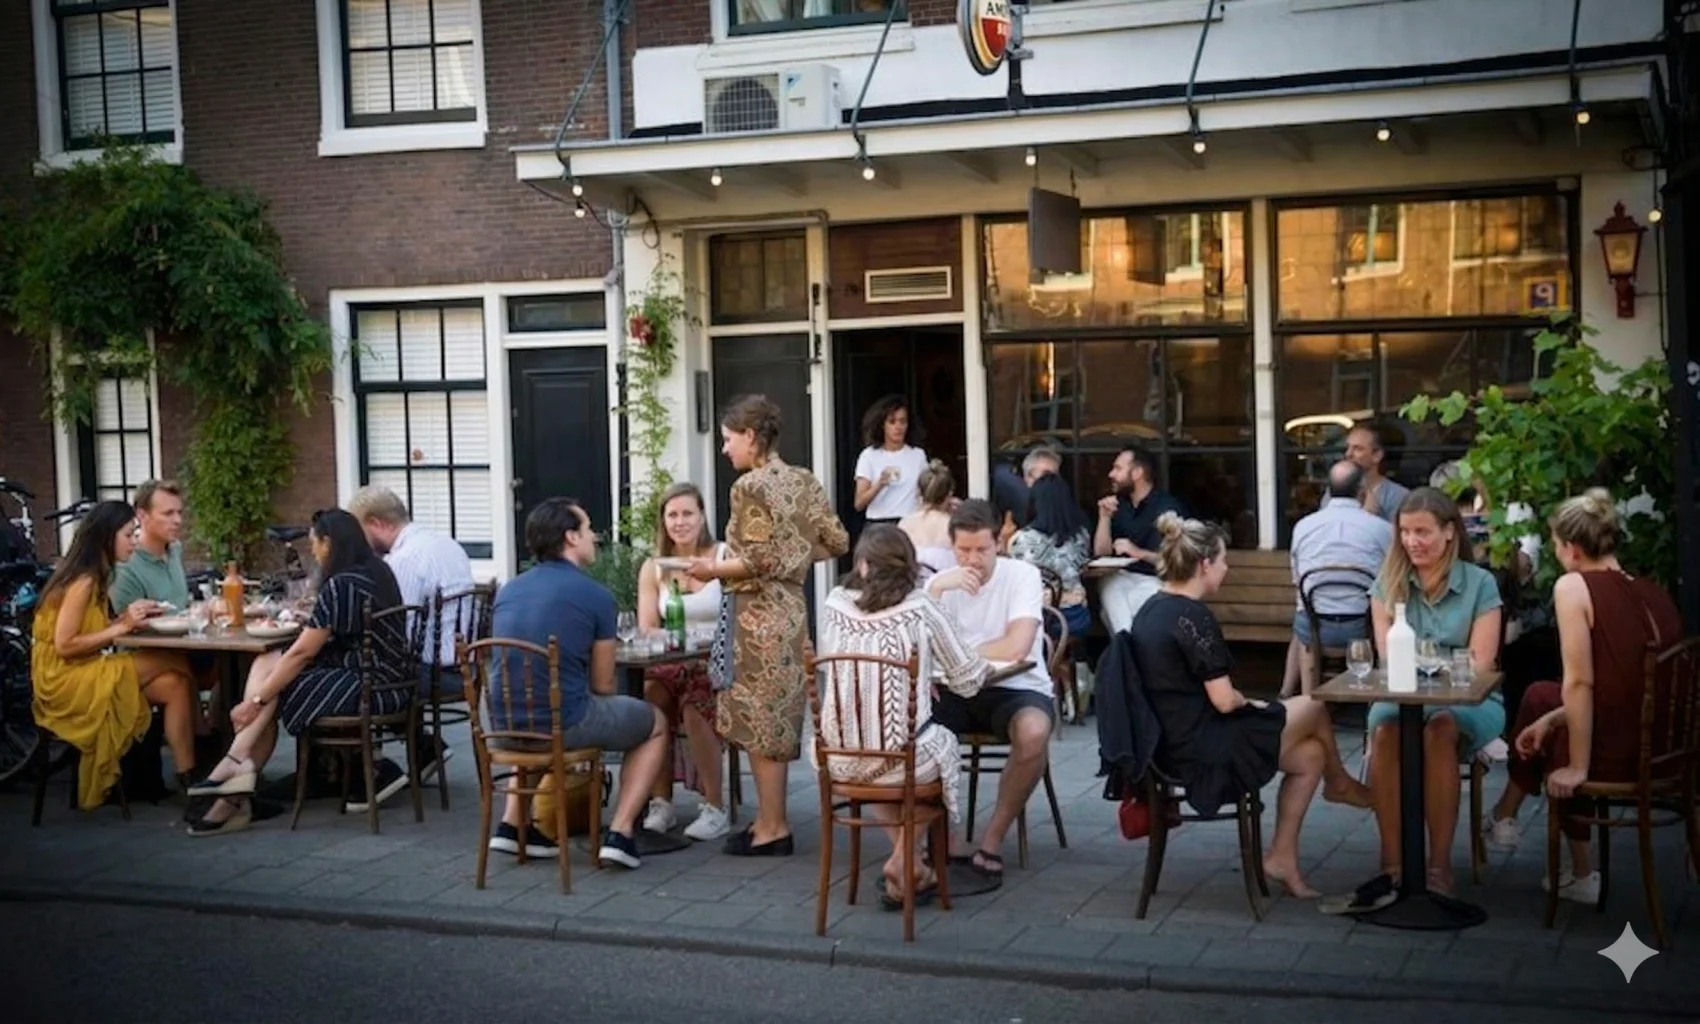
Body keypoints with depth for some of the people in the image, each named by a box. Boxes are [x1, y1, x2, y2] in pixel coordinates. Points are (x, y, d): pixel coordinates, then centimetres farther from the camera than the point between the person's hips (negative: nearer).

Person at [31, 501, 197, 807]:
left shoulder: (93, 578, 11)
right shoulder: (83, 582, -17)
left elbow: (91, 631, 9)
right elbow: (64, 645, -21)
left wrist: (126, 618, -3)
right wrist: (121, 627, -18)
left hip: (86, 672, 9)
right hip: (66, 680, -9)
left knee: (174, 684, -7)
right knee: (175, 665, -15)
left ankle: (187, 774, -8)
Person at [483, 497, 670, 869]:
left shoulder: (508, 590, 10)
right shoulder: (596, 595, -6)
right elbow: (603, 685, 0)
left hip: (506, 727, 6)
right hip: (563, 725, -5)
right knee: (655, 723, 20)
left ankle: (513, 824, 28)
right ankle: (620, 833, 7)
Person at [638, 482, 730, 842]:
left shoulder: (726, 558, 0)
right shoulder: (653, 568, 10)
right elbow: (646, 631, 2)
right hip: (671, 663, 3)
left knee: (694, 705, -33)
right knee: (651, 698, -30)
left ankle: (715, 809, -20)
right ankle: (661, 803, -19)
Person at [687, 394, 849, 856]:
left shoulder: (750, 485, -14)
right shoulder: (804, 481, 9)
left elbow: (760, 561, -19)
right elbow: (836, 543, 9)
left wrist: (714, 569, -5)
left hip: (758, 614, -8)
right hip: (790, 607, 8)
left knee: (758, 721, -1)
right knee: (775, 719, 13)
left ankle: (772, 828, 5)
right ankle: (770, 819, 19)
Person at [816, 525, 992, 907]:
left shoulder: (834, 606, 0)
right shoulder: (920, 610, -8)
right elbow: (968, 680, 0)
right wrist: (973, 666, 24)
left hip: (839, 762, 3)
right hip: (902, 761, -3)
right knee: (945, 746, 31)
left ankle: (913, 868, 35)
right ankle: (902, 861, 27)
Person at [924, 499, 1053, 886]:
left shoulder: (1022, 575, -8)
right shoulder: (941, 582, 6)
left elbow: (1016, 648, -22)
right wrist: (936, 591, -20)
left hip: (1016, 689, -4)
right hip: (957, 691, 4)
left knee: (1034, 733, -37)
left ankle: (992, 841, -17)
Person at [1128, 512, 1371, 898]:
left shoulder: (1150, 610, 8)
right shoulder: (1193, 616, -20)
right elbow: (1224, 700, -20)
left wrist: (1245, 701, 10)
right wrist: (1253, 703, 2)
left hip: (1172, 743, 9)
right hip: (1203, 752, -9)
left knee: (1310, 755, 15)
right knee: (1314, 708, 7)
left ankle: (1282, 857, 16)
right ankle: (1339, 784, 36)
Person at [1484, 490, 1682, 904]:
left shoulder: (1573, 586, -13)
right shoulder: (1654, 593, 6)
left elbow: (1579, 684, -17)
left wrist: (1577, 768, -8)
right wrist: (1552, 719, 20)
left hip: (1616, 759, -6)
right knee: (1539, 697, 29)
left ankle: (1581, 875, 40)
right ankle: (1505, 816, 43)